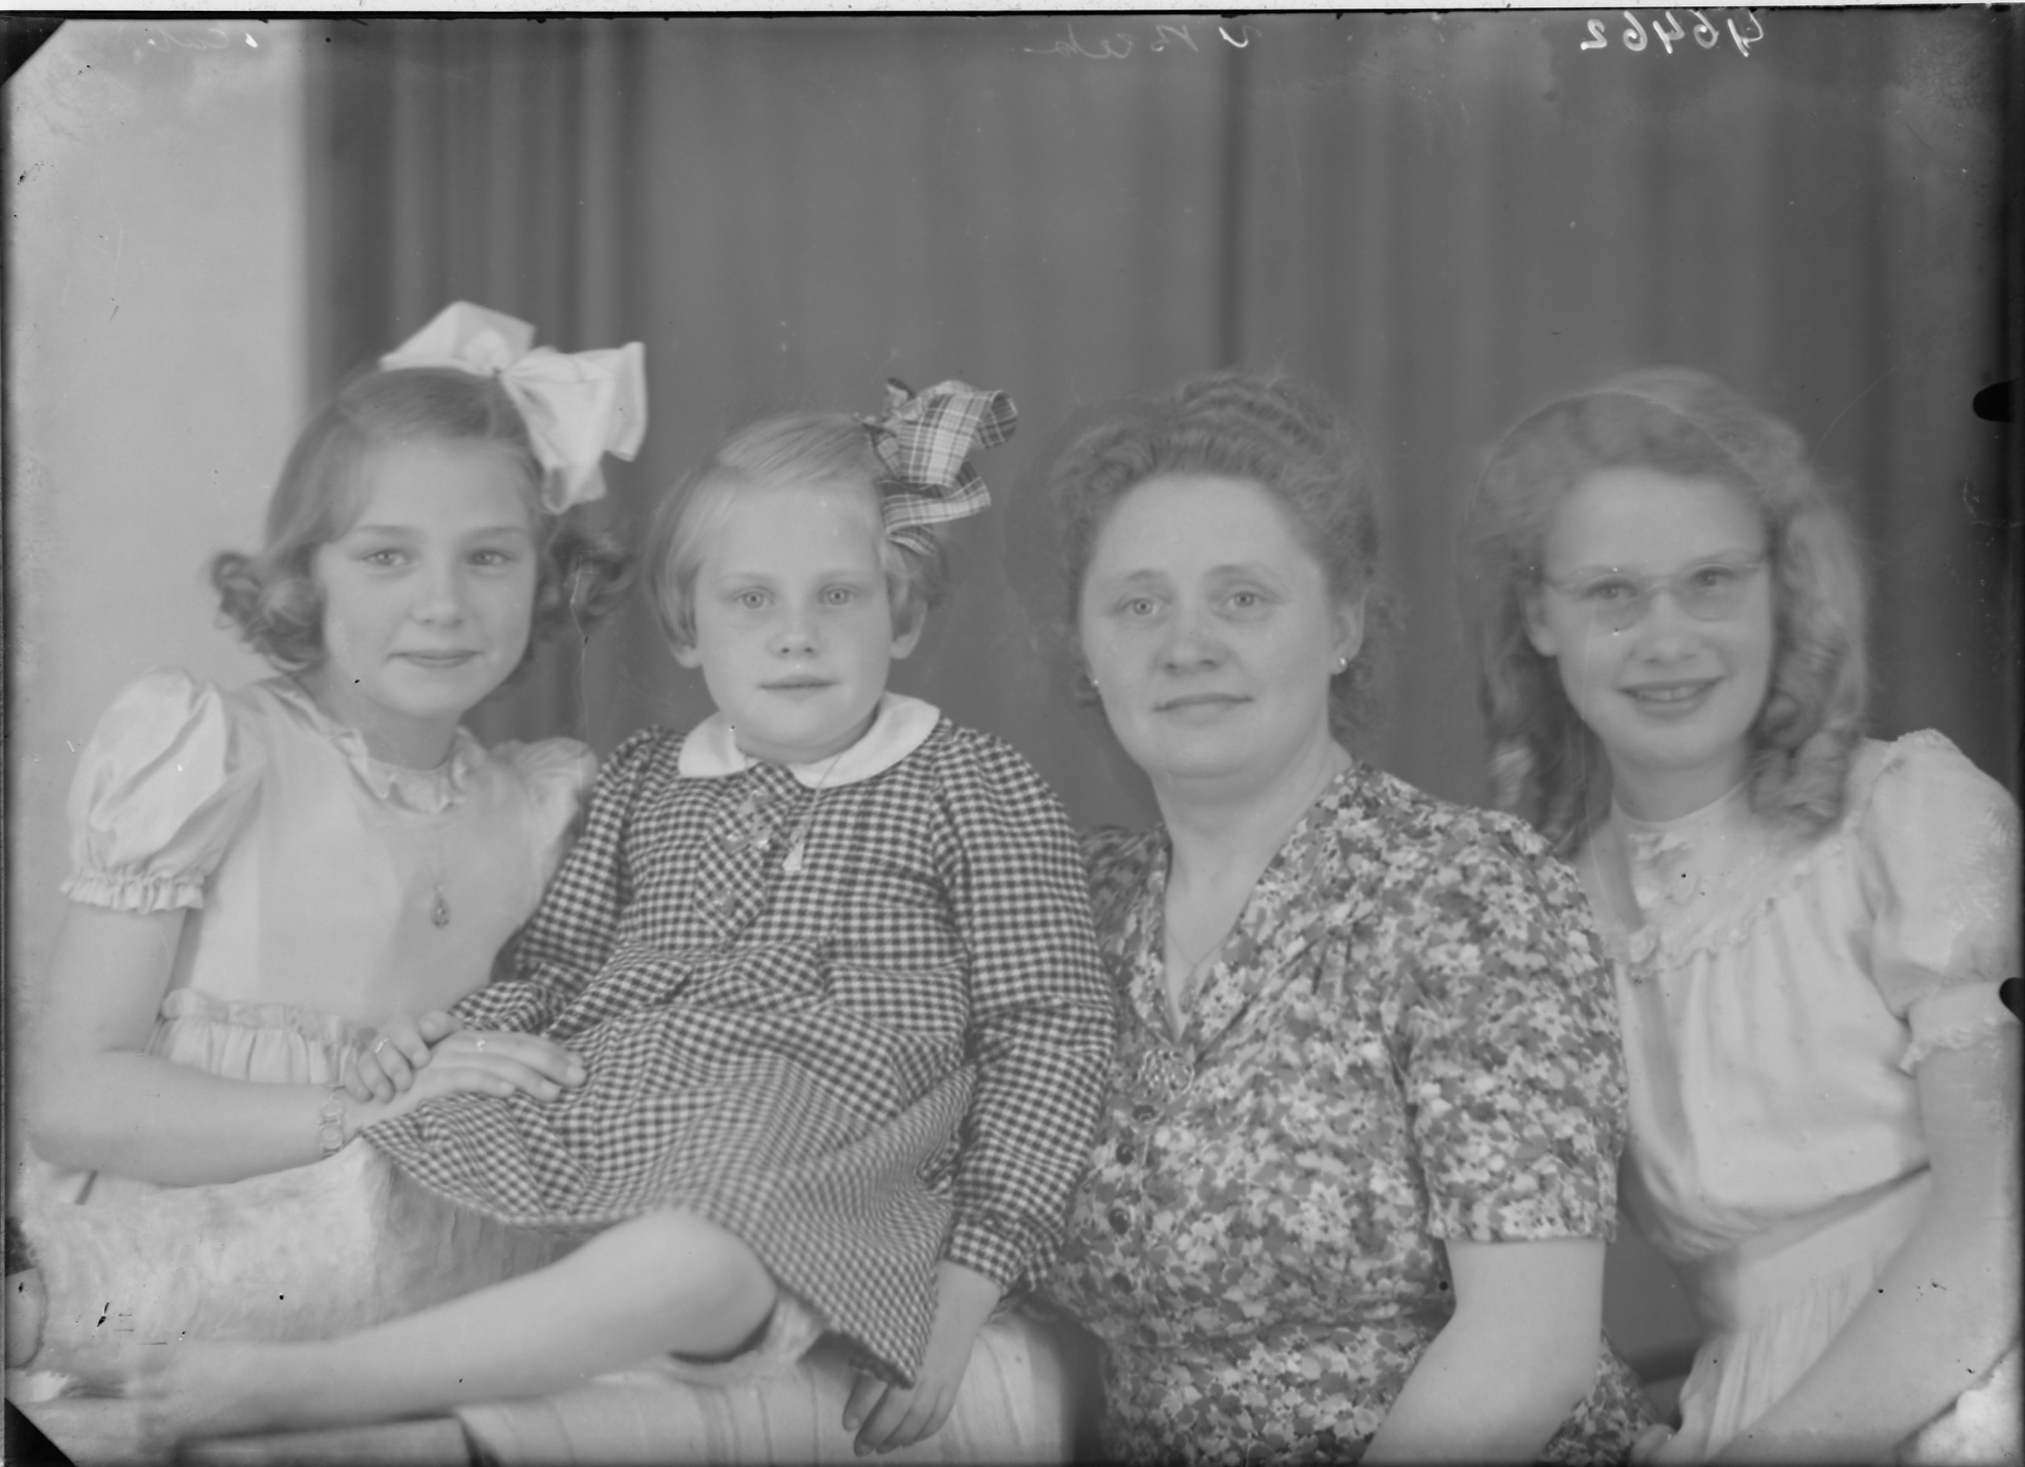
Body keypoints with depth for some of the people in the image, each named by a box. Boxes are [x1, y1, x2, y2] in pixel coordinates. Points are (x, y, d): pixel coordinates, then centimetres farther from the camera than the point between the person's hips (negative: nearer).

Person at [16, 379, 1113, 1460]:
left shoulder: (978, 791, 7)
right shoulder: (641, 781, 19)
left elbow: (1052, 1034, 3)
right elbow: (539, 979, 19)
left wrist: (963, 1292, -5)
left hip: (794, 1183, -6)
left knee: (693, 1259, -38)